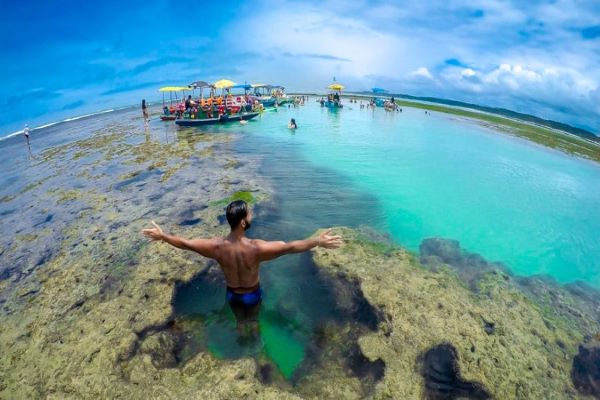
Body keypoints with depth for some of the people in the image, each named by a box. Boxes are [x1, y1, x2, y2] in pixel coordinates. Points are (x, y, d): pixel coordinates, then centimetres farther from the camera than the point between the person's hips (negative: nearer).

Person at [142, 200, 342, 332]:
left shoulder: (216, 246, -30)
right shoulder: (256, 248, -39)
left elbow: (185, 243, -18)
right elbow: (290, 247, -39)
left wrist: (162, 236, -3)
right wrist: (318, 241, -33)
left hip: (232, 293, 2)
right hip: (252, 294, -2)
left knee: (240, 320, 33)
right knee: (253, 320, 31)